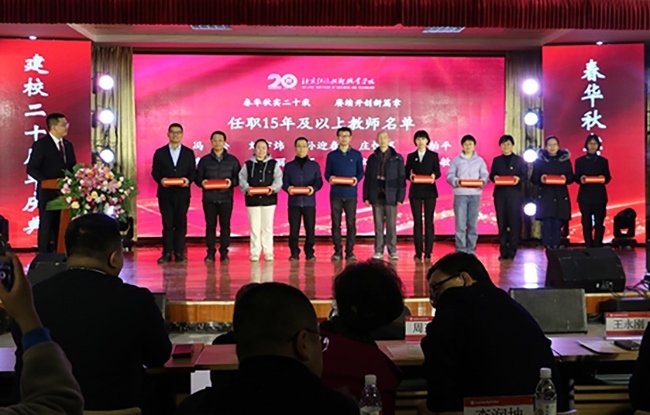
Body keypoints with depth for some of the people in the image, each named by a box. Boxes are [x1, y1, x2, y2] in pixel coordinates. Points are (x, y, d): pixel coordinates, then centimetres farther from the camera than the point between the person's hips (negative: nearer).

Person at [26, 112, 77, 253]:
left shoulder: (68, 145, 15)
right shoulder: (41, 145, -5)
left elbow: (72, 168, 18)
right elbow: (31, 168, -9)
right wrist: (49, 181, -20)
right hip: (48, 192, -5)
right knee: (47, 226, -1)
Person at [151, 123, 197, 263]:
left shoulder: (189, 153, 10)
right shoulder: (160, 153, 8)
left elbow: (193, 172, 5)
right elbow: (155, 171, 4)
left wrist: (188, 180, -15)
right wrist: (160, 180, -16)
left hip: (182, 193, 0)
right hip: (165, 193, 0)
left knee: (181, 223, 2)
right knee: (167, 223, 1)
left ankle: (179, 253, 7)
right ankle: (167, 253, 4)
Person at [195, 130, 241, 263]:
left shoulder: (232, 160, 8)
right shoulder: (204, 160, 9)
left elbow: (238, 178, 6)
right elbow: (198, 178, 7)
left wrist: (231, 182, -15)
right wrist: (202, 182, -15)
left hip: (226, 198, 0)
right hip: (209, 198, 0)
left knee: (225, 225, 1)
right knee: (210, 225, 2)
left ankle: (224, 252, 8)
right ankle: (210, 252, 9)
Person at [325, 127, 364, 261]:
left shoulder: (356, 155, 9)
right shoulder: (332, 155, 9)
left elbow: (361, 172, 7)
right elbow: (327, 173, 8)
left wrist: (356, 179, -13)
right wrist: (330, 178, -14)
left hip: (351, 194, 0)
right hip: (336, 193, 0)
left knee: (351, 223, 0)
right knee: (336, 223, 1)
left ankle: (350, 251, 6)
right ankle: (337, 251, 7)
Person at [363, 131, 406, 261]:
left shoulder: (397, 158, 3)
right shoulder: (372, 158, 9)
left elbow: (401, 178, -1)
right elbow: (367, 178, 9)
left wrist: (400, 197, -7)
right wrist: (366, 196, 2)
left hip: (390, 196, -2)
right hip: (376, 196, 2)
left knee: (391, 225, -1)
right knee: (378, 225, 4)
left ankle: (392, 251, 5)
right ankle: (378, 251, 8)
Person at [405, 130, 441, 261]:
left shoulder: (433, 155, 7)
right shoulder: (411, 156, 9)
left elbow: (437, 172, 3)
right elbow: (406, 172, 6)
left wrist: (434, 175, -19)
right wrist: (410, 176, -16)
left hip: (429, 191, -1)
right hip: (415, 192, 1)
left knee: (428, 221, -1)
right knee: (417, 221, 0)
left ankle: (428, 252, 1)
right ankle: (418, 252, 3)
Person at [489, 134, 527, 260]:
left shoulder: (520, 160, 9)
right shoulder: (496, 160, 15)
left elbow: (525, 175, 2)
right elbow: (491, 175, 9)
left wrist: (518, 178, -19)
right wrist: (494, 177, -14)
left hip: (515, 194, -2)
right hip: (500, 193, 2)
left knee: (514, 221, -5)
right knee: (501, 222, 2)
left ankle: (512, 251, -2)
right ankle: (503, 251, 6)